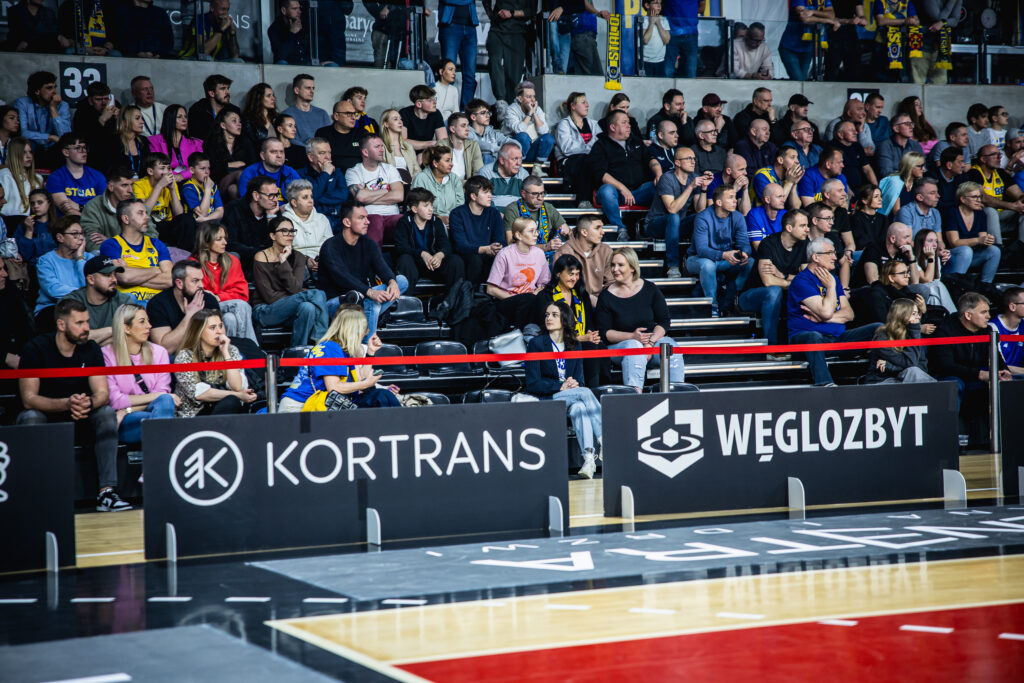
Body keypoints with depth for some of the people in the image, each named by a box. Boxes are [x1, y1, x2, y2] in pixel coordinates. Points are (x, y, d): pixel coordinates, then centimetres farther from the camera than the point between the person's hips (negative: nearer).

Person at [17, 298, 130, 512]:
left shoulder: (91, 350, -2)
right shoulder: (36, 349, -14)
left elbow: (102, 393, -9)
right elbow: (29, 398, -21)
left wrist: (89, 403, -35)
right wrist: (66, 404, -39)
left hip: (78, 423, 3)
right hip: (45, 419, -3)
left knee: (107, 412, -24)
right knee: (30, 417, -34)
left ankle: (106, 491, -31)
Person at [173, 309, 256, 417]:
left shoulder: (231, 351, 7)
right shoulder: (184, 356, -3)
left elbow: (237, 387, -8)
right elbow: (198, 393, -12)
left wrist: (225, 353, -11)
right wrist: (237, 395, -15)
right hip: (193, 415, -4)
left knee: (231, 403, -32)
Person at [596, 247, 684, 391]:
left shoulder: (650, 289, 2)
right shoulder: (606, 297, -2)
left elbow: (664, 321, 3)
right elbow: (604, 332, -3)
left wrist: (650, 341, -16)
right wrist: (632, 336, -19)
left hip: (653, 340, 2)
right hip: (620, 344, -2)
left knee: (670, 346, -29)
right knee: (633, 346, -36)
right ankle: (635, 393, -47)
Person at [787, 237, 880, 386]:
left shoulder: (833, 278, 18)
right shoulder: (802, 281, -8)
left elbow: (849, 314, 8)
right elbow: (826, 312, -20)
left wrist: (821, 317, -8)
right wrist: (831, 286, -5)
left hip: (837, 337, 7)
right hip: (805, 334, -7)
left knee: (877, 328, -5)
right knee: (814, 337, -42)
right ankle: (824, 383, -58)